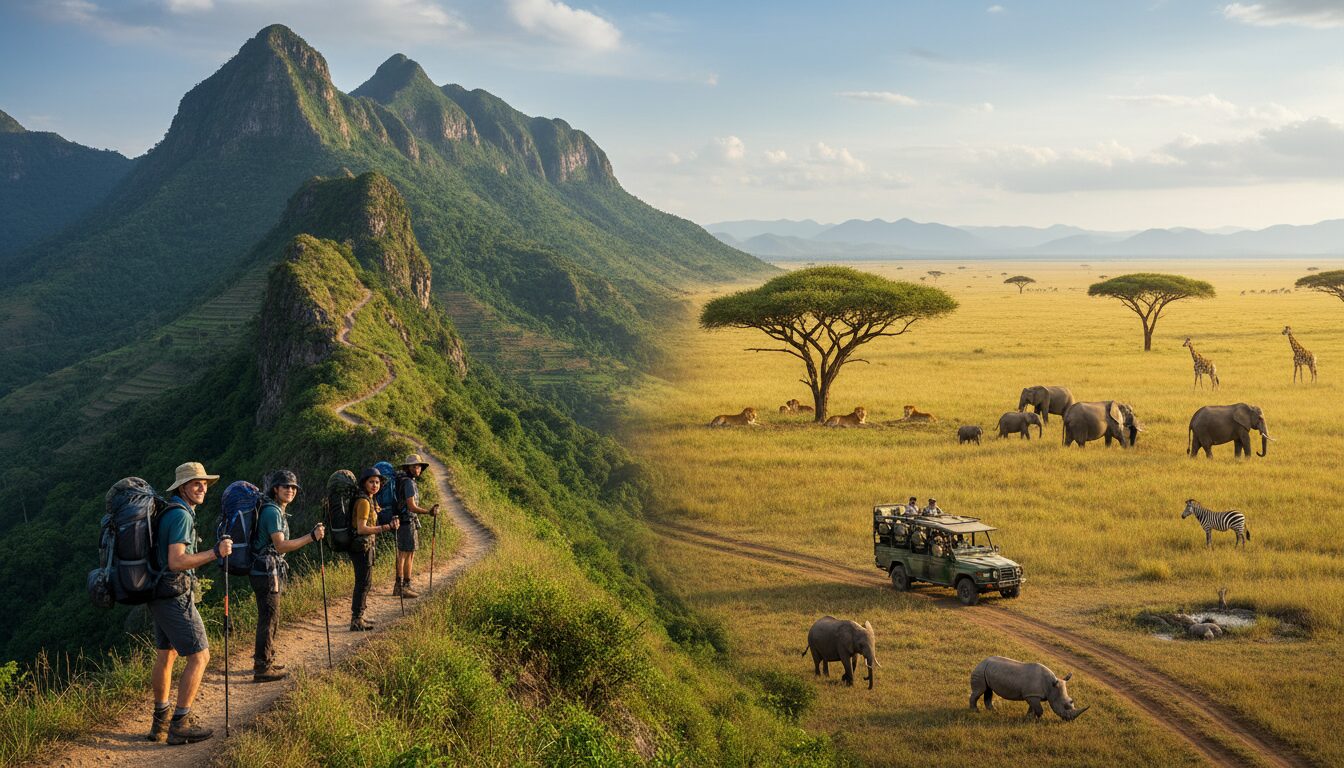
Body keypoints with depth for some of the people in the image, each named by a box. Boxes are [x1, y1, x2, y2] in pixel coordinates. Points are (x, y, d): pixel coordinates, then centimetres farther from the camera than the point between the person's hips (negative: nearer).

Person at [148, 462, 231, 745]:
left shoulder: (167, 512, 14)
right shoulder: (181, 515, -17)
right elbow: (176, 562, -26)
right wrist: (215, 552, -28)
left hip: (159, 594, 10)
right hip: (175, 596, -10)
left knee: (166, 655, 17)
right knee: (199, 656, -6)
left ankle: (160, 722, 25)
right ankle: (180, 725, -5)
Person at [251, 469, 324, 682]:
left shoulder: (278, 511, 15)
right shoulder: (272, 511, -17)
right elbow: (280, 545, -26)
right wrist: (311, 537, -30)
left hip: (270, 571, 10)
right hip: (266, 571, -10)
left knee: (269, 618, 18)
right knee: (269, 618, -6)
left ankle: (264, 661, 29)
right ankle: (263, 668, -1)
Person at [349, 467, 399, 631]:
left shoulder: (369, 500, 12)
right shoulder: (364, 502, -18)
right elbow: (361, 529, -24)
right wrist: (386, 527, -26)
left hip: (367, 545, 10)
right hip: (362, 546, -10)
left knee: (363, 582, 18)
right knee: (363, 583, -7)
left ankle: (358, 617, 28)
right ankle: (356, 622, -4)